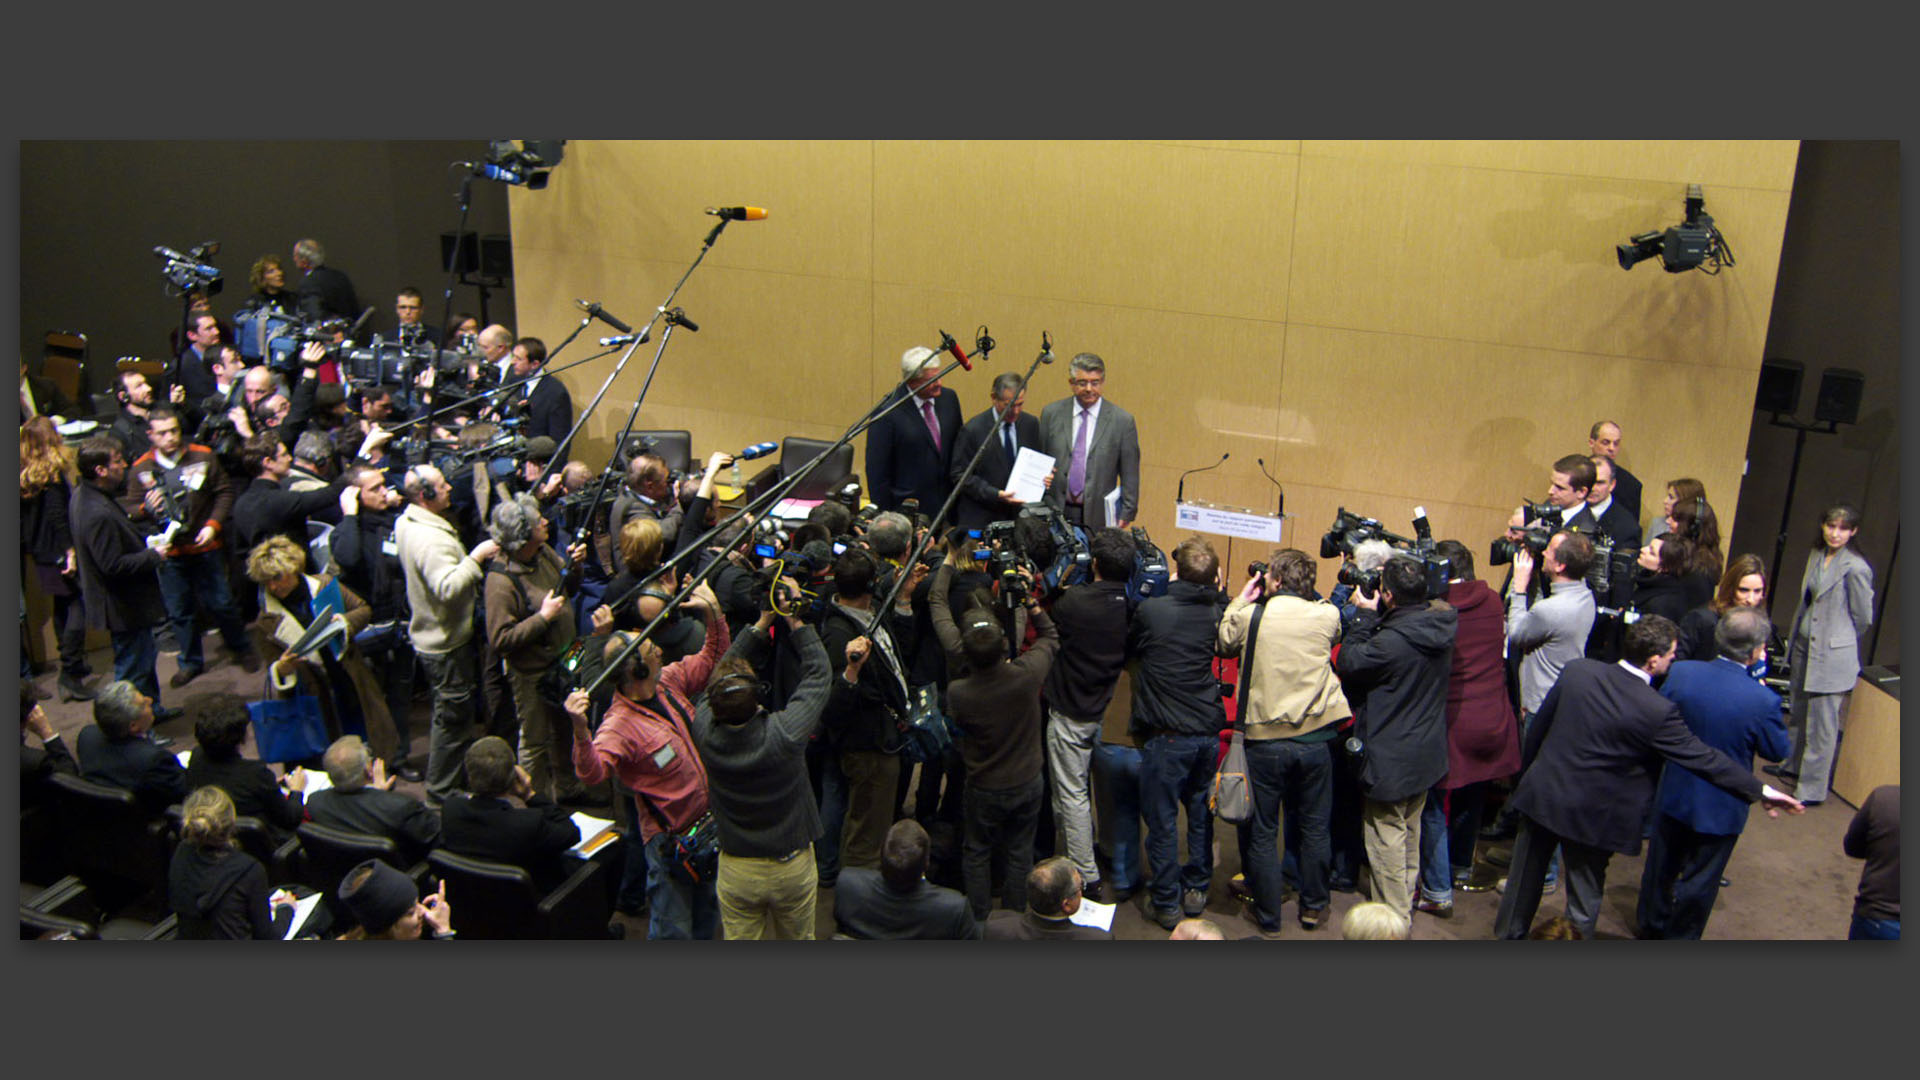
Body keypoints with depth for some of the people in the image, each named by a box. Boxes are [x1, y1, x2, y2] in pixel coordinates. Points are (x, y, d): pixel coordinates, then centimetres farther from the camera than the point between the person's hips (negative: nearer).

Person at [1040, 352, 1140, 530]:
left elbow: (1130, 474, 2)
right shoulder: (1051, 414, 6)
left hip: (1099, 517, -1)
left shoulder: (1122, 420, -1)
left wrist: (1127, 513, -1)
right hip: (1056, 514, 1)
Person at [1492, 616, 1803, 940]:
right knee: (1584, 900, 17)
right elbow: (1702, 757, -13)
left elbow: (1538, 726, 0)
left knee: (1526, 877, 24)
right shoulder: (1657, 712, -23)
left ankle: (1509, 933, 42)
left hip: (1542, 794, 4)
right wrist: (1760, 790, -1)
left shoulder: (1577, 670, -11)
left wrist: (1527, 767, 16)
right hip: (1591, 816, -4)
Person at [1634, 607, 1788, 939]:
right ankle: (1681, 936, 36)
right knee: (1700, 880, 19)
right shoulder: (1763, 700, -29)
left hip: (1675, 796, 3)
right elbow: (1778, 751, -11)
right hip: (1722, 809, -3)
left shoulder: (1681, 672, -19)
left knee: (1662, 867, 26)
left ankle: (1650, 927, 46)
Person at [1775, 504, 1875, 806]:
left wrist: (1837, 638, 5)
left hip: (1831, 655, -8)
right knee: (1798, 712, 23)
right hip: (1804, 645, 8)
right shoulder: (1816, 555, 5)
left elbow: (1863, 618, -8)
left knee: (1821, 724, 0)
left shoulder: (1855, 568, -18)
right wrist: (1796, 635, 15)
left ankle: (1812, 789, 9)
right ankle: (1793, 766, 41)